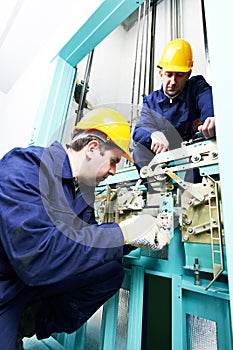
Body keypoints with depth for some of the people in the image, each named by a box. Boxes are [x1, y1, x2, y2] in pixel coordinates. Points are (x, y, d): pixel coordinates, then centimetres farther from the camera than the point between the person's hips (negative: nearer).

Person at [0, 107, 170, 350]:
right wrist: (123, 232, -28)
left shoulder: (84, 188, -1)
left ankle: (27, 324, 6)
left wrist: (146, 236, -9)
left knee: (112, 271, -5)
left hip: (39, 279, 7)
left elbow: (90, 237, 5)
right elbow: (36, 255, -33)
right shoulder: (24, 165, -24)